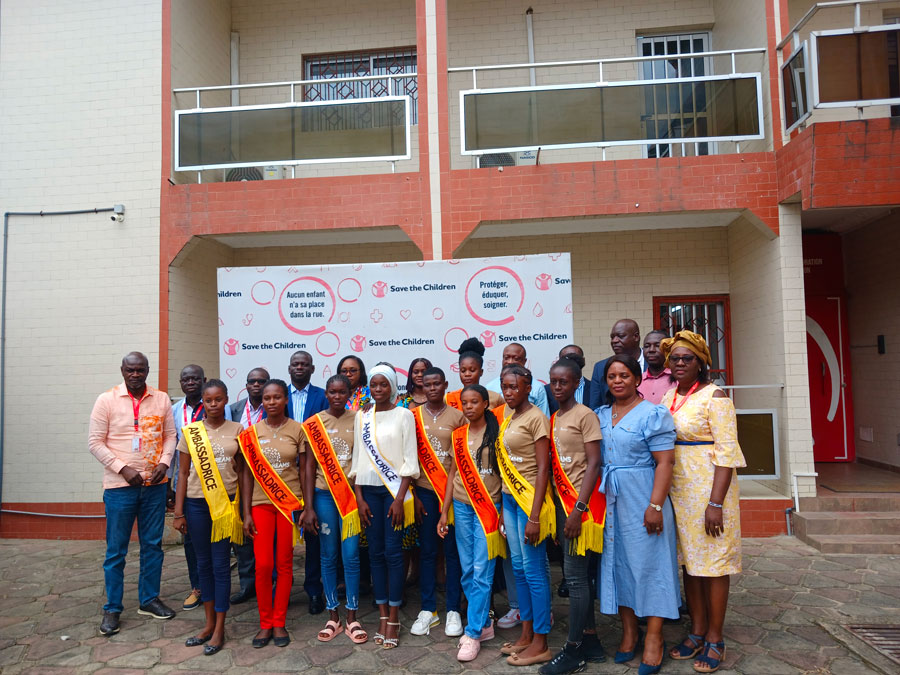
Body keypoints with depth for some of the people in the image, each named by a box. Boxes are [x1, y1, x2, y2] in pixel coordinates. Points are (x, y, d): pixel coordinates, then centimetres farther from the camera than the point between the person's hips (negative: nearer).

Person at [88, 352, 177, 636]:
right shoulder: (107, 400, -5)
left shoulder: (161, 399, 2)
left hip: (155, 485, 3)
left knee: (153, 545, 12)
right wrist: (122, 468, -14)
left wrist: (164, 462, -9)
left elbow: (170, 435, 7)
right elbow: (95, 442, -6)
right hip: (119, 486, -2)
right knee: (116, 550, 6)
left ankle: (149, 599, 27)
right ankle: (112, 609, 20)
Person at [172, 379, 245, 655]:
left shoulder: (237, 430, 1)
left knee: (221, 564, 2)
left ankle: (219, 629, 14)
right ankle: (209, 623, 26)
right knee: (204, 562, 12)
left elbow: (242, 471, 7)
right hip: (196, 502, 2)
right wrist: (178, 512, 2)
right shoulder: (190, 431, 2)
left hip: (225, 502, -2)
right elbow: (183, 473, 4)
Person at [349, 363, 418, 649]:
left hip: (395, 489, -3)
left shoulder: (403, 415, -2)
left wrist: (400, 498, -11)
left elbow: (410, 459, -5)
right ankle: (382, 615, 17)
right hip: (368, 489, 3)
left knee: (393, 552, -3)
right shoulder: (362, 417, 8)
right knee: (375, 552, 7)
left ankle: (394, 618, 9)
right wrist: (359, 498, 2)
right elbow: (357, 458, 8)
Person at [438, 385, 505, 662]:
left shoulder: (497, 433, -5)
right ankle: (485, 623, 23)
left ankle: (473, 633, 6)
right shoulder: (458, 436, 6)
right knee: (468, 571, 8)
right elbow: (453, 473, 10)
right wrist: (444, 512, 7)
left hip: (489, 507, -4)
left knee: (481, 571, -4)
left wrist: (505, 511, -8)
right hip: (462, 506, 4)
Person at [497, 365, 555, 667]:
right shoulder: (508, 420, 12)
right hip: (509, 496, 8)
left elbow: (543, 469, -15)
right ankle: (526, 634, 26)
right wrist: (503, 504, 11)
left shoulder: (536, 418, -11)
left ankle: (541, 644, 11)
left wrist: (534, 516, -18)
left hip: (530, 498, -8)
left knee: (534, 570, -1)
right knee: (519, 568, 14)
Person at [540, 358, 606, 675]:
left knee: (575, 574, -3)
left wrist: (578, 509, -18)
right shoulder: (553, 419, 12)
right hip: (562, 501, 7)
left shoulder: (585, 415, -8)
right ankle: (590, 641, 25)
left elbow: (593, 464, -13)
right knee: (578, 574, 13)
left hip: (582, 502, -7)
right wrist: (557, 507, 11)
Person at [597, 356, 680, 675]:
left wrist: (655, 505, -19)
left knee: (649, 562, 1)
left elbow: (665, 462, -12)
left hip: (642, 498, -5)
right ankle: (629, 632, 24)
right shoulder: (601, 415, 10)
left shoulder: (653, 414, -7)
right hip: (610, 501, 6)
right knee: (617, 562, 10)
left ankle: (654, 638, 14)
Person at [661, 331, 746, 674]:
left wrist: (716, 503, -19)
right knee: (688, 559, 13)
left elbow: (727, 453, -15)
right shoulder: (669, 396, 9)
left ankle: (714, 639, 18)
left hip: (708, 487, -6)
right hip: (677, 488, 6)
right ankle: (697, 631, 27)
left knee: (713, 562, 4)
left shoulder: (714, 396, -11)